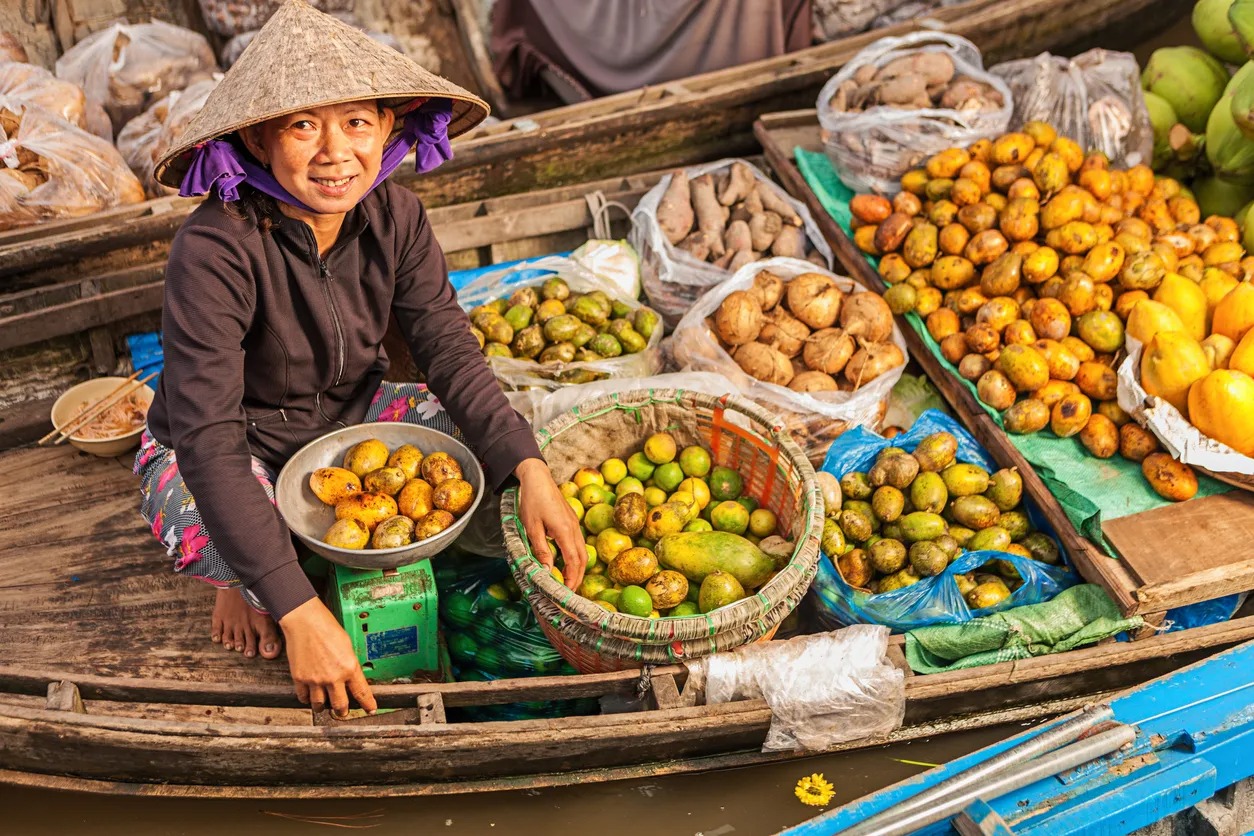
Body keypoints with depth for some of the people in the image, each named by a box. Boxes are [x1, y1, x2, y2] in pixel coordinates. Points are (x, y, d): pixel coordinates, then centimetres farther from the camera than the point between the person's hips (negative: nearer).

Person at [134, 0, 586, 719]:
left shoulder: (394, 215, -16)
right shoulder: (215, 250, -33)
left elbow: (449, 348, -15)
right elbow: (209, 443, -36)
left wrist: (530, 470, -32)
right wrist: (299, 613, -41)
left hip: (348, 417, 5)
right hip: (226, 448, -4)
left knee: (490, 441, -17)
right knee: (229, 548, -36)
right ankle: (236, 583, 2)